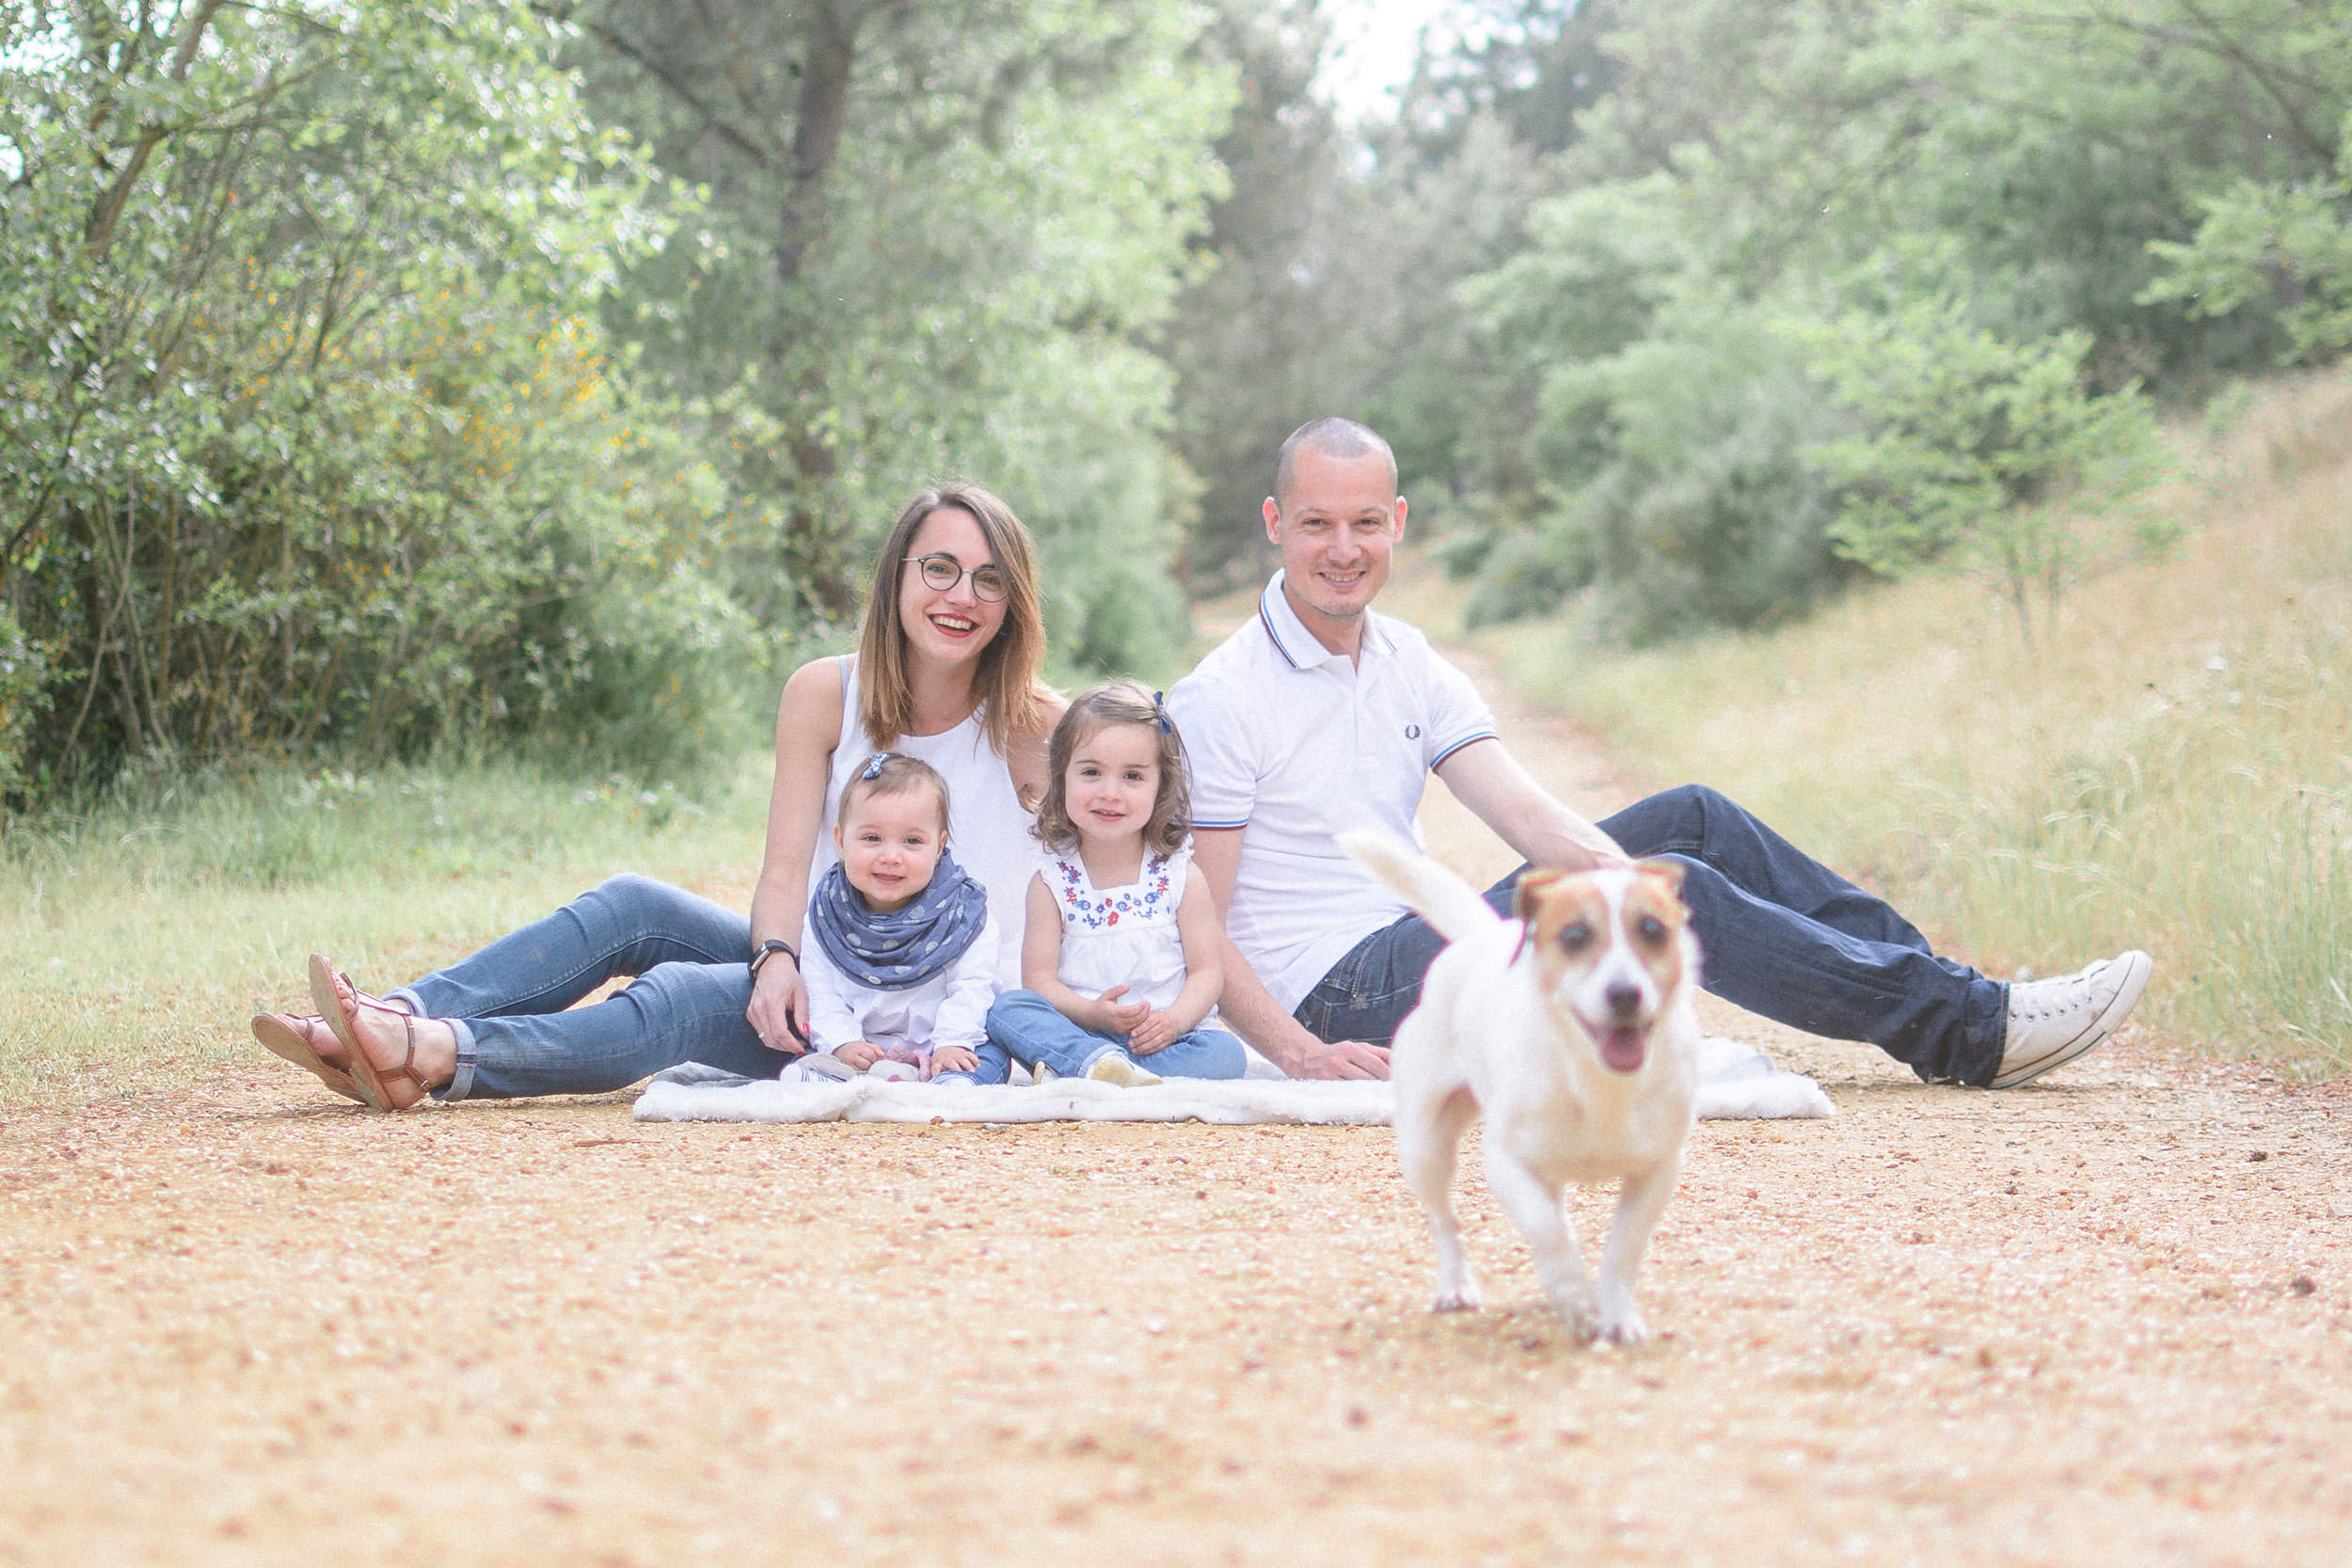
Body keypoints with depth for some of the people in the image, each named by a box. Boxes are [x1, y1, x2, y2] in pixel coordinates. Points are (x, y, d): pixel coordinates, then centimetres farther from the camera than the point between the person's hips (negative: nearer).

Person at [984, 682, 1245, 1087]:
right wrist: (1093, 1014, -22)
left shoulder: (1180, 877, 4)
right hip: (1076, 1031, 0)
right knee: (1007, 1009, -25)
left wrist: (1173, 1020, -20)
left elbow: (1208, 971, 1)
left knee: (1226, 1053, -29)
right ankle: (1101, 1061, -46)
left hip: (1161, 1038, 0)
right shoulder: (1051, 883, 3)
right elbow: (1039, 978, -2)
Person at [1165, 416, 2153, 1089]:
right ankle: (1971, 1032, -15)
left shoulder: (1411, 667, 10)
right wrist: (1300, 1055, -26)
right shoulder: (1221, 700, -12)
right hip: (1338, 1000, -8)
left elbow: (1532, 818, -1)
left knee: (1690, 819, -1)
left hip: (1420, 954, 8)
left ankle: (1939, 987, -1)